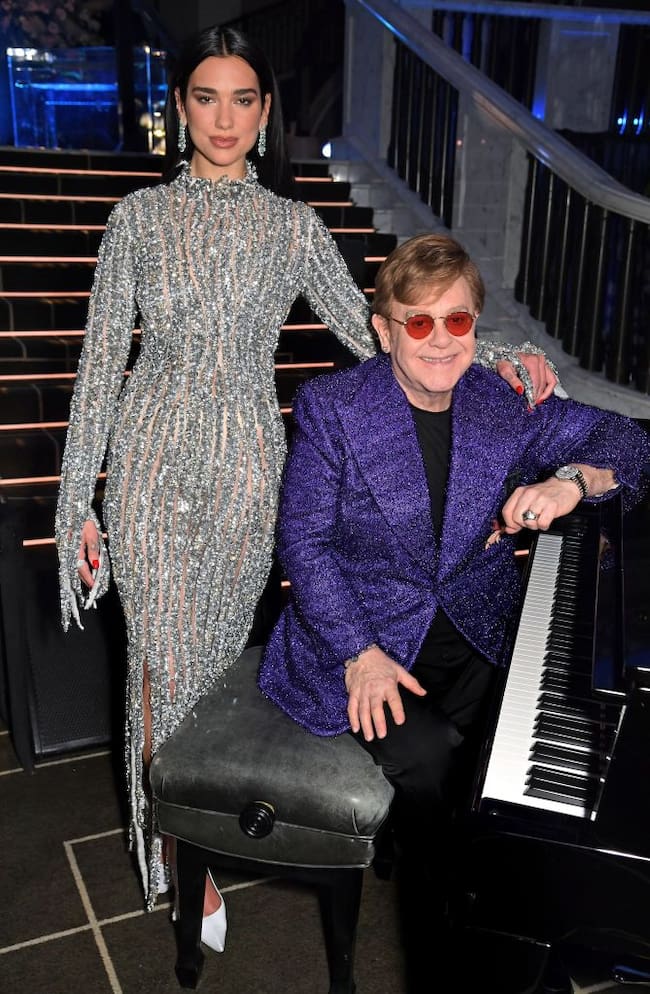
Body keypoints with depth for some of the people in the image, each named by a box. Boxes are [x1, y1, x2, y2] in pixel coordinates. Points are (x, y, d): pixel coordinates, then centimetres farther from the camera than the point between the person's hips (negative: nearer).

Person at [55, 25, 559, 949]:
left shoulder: (294, 225, 5)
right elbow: (102, 356, 1)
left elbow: (369, 330, 2)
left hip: (245, 464, 1)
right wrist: (78, 499, -1)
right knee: (167, 656, 1)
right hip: (152, 458, 0)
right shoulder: (140, 216, 2)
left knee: (218, 646, 9)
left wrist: (493, 359, -13)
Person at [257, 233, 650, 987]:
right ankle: (440, 932, 2)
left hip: (477, 629, 3)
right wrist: (360, 652, -18)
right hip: (363, 631, -2)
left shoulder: (505, 407, 2)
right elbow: (304, 541, -8)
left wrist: (570, 482, -15)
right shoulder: (330, 407, -6)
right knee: (427, 758, -26)